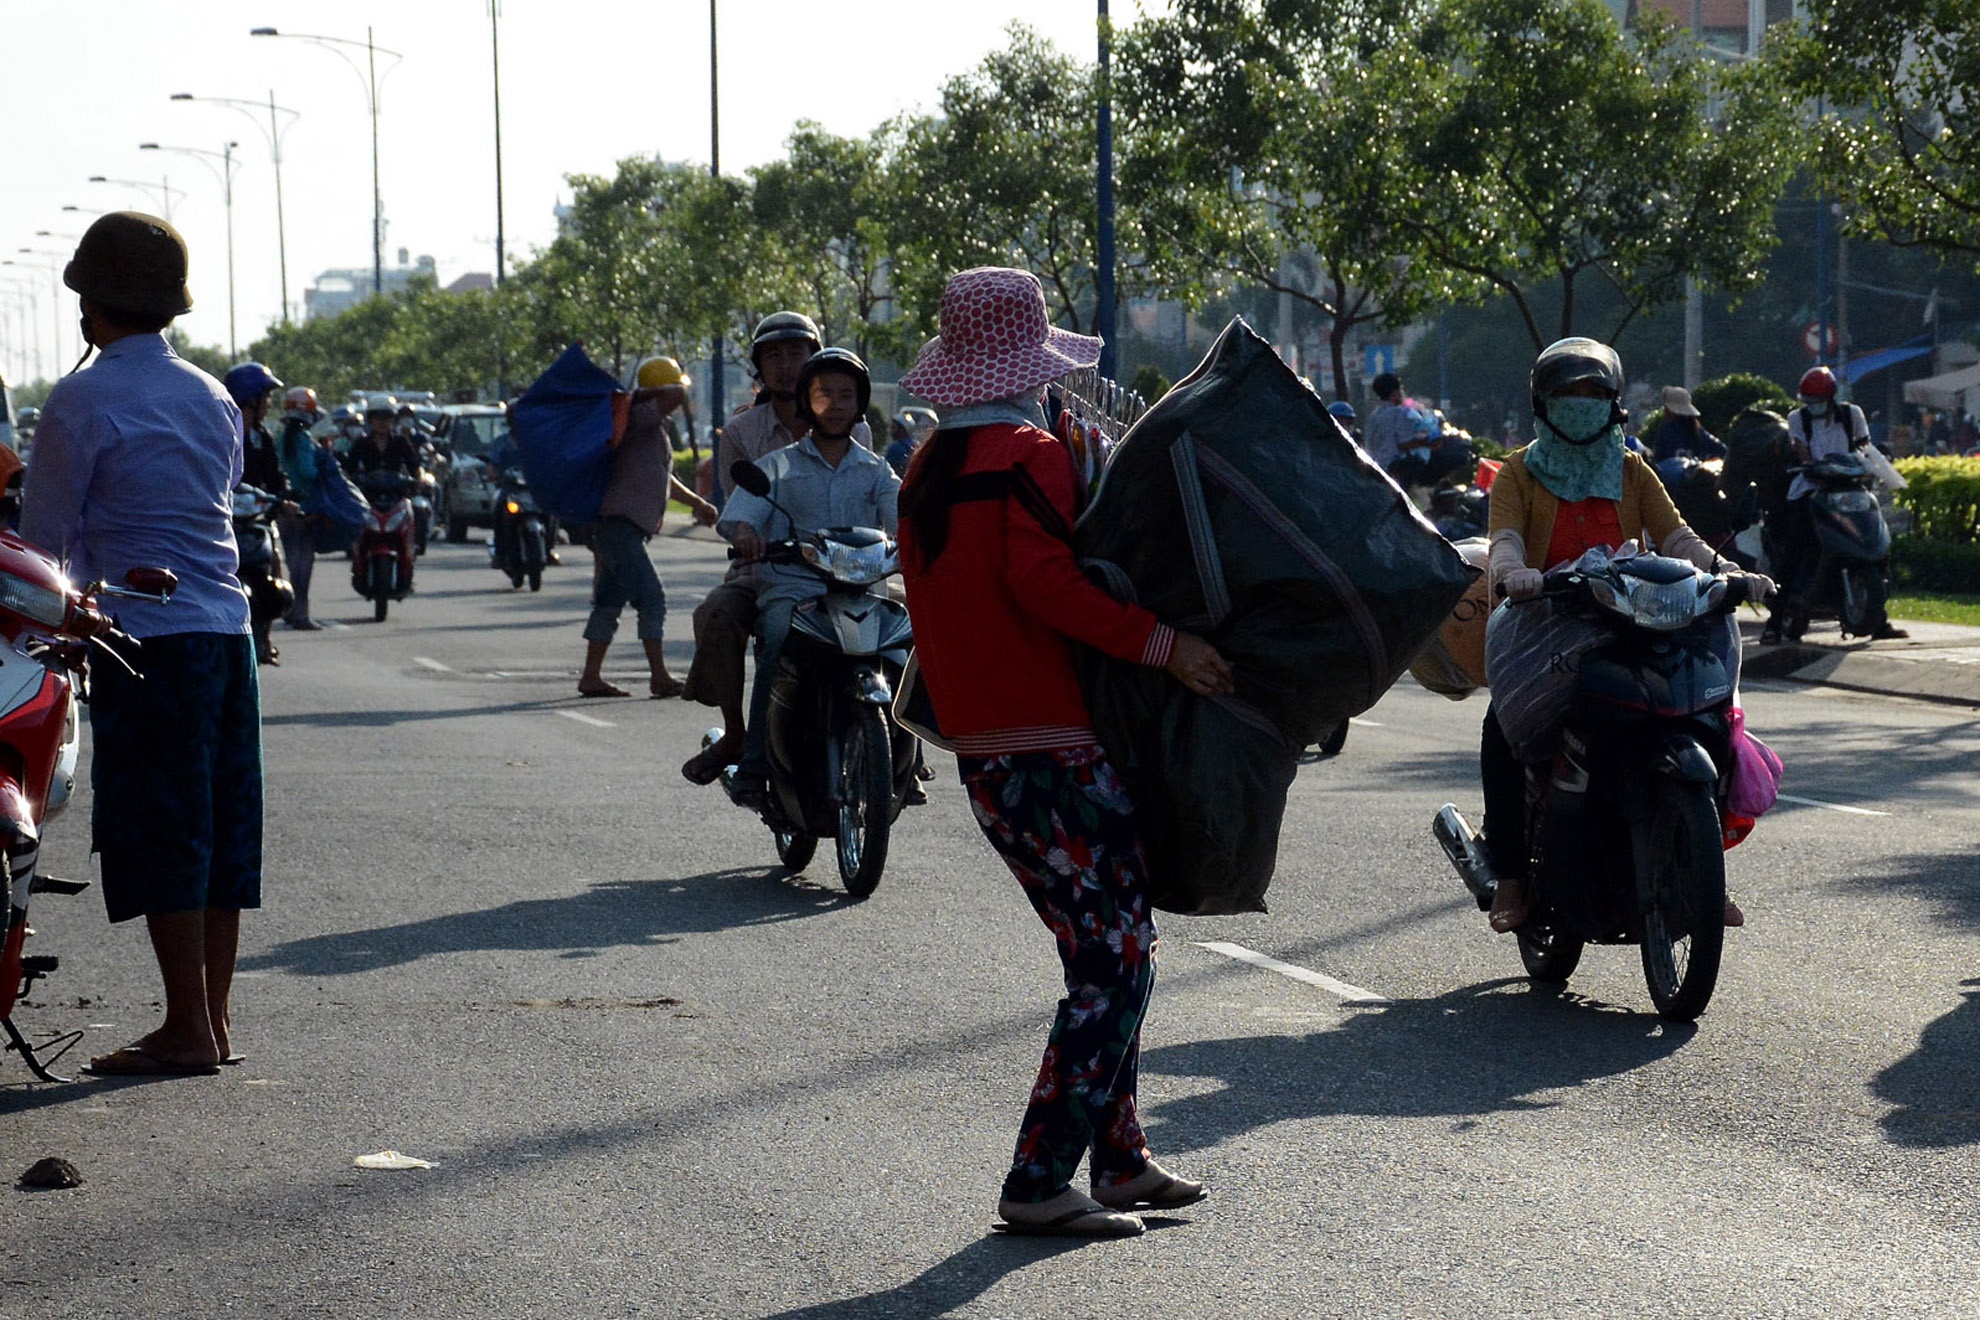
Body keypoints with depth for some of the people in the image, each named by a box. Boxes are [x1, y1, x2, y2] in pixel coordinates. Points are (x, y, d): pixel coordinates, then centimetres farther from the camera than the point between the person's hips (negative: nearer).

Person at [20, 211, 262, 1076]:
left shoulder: (81, 402, -7)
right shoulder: (212, 398, 13)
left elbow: (45, 535, -3)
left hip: (147, 640, -7)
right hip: (226, 625, 7)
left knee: (159, 832, -3)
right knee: (221, 826, 9)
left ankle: (188, 1030, -3)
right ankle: (215, 1017, 13)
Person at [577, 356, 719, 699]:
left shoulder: (656, 429, 22)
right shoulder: (639, 419, -10)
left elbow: (663, 478, 34)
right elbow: (677, 396, -25)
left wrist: (696, 503, 35)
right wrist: (640, 396, -11)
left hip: (627, 526, 10)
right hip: (619, 524, -10)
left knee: (609, 603, 11)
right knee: (651, 597, -13)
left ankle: (591, 677, 15)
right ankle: (659, 677, -14)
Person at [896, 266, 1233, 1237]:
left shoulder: (930, 469, 14)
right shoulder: (1030, 455, -12)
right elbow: (1041, 578, -26)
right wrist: (1160, 643, -25)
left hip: (981, 756, 9)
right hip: (1055, 750, -9)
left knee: (1106, 953, 19)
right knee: (1117, 964, -5)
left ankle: (1120, 1158, 22)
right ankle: (1039, 1184, -8)